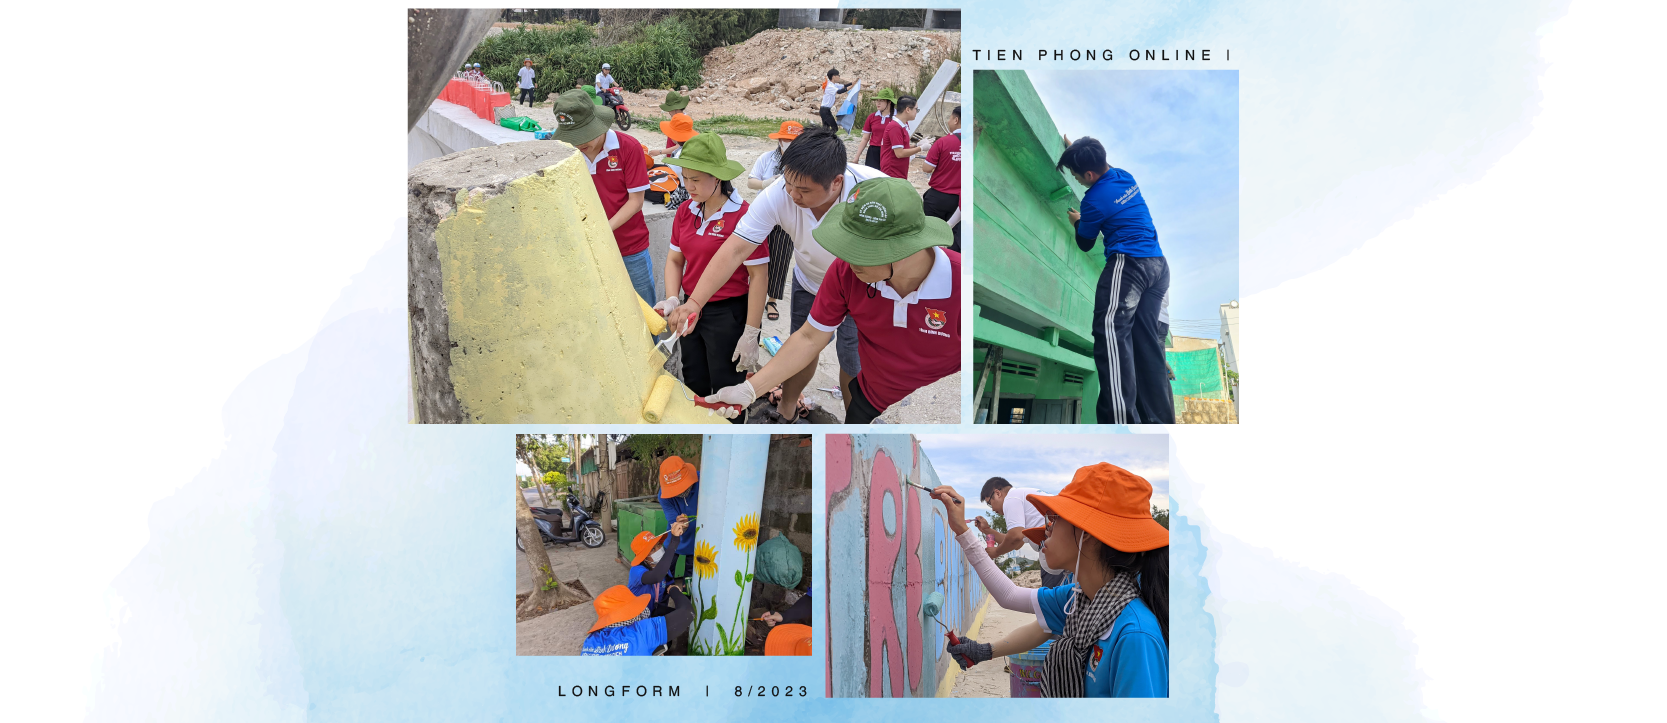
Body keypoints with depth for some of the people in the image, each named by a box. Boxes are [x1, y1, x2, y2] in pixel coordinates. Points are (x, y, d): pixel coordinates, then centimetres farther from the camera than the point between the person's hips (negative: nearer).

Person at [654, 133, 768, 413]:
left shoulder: (742, 216, -18)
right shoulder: (686, 211, 3)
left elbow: (758, 276, -16)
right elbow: (675, 259, 12)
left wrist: (750, 334, -17)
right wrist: (672, 299, -7)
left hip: (728, 314, -6)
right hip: (691, 309, 6)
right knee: (694, 386, 17)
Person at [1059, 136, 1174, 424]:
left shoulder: (1094, 201, -9)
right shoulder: (1125, 176, 14)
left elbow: (1085, 244, 8)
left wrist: (1077, 222, 27)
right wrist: (1077, 151, 46)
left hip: (1128, 263, -9)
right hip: (1159, 264, 9)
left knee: (1111, 332, -18)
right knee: (1147, 341, 5)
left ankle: (1121, 419, -32)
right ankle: (1159, 420, 2)